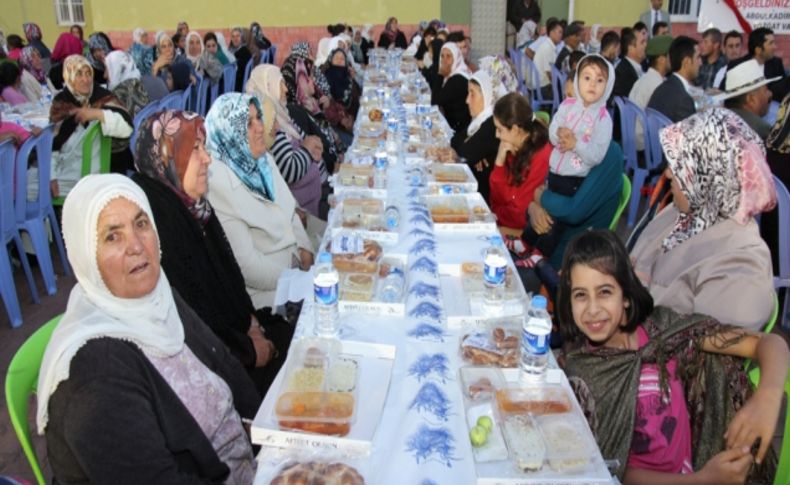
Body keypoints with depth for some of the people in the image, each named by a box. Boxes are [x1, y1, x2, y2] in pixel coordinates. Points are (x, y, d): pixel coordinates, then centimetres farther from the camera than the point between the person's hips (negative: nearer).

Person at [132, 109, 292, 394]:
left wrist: (248, 320, 3)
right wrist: (247, 350, -14)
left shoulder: (190, 202, 1)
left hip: (227, 326, 8)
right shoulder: (156, 216, -26)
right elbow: (186, 319, -24)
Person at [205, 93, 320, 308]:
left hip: (295, 258, 8)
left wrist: (304, 247, -3)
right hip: (263, 288, -8)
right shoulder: (220, 184, -23)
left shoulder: (261, 159, 3)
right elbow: (245, 263, -23)